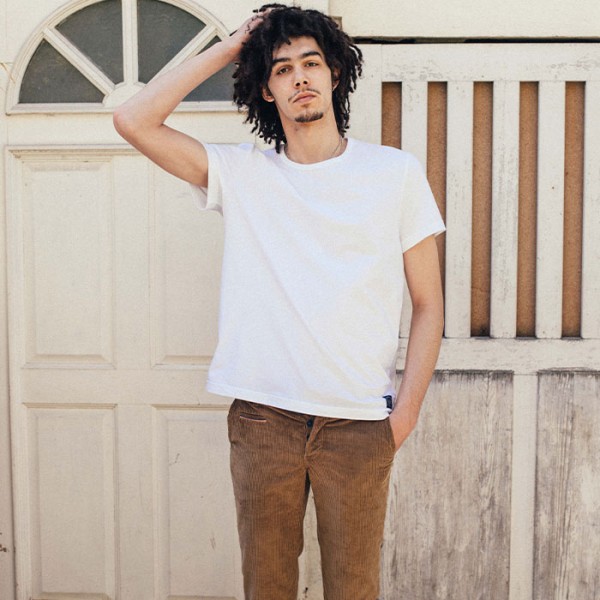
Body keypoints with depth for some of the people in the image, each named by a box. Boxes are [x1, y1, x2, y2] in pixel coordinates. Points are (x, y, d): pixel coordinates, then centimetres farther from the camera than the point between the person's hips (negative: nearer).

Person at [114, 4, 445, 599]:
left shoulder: (396, 172, 2)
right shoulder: (242, 173, 5)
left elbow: (428, 304, 4)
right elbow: (133, 120, -4)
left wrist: (405, 412, -3)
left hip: (358, 423, -1)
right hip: (262, 419, 1)